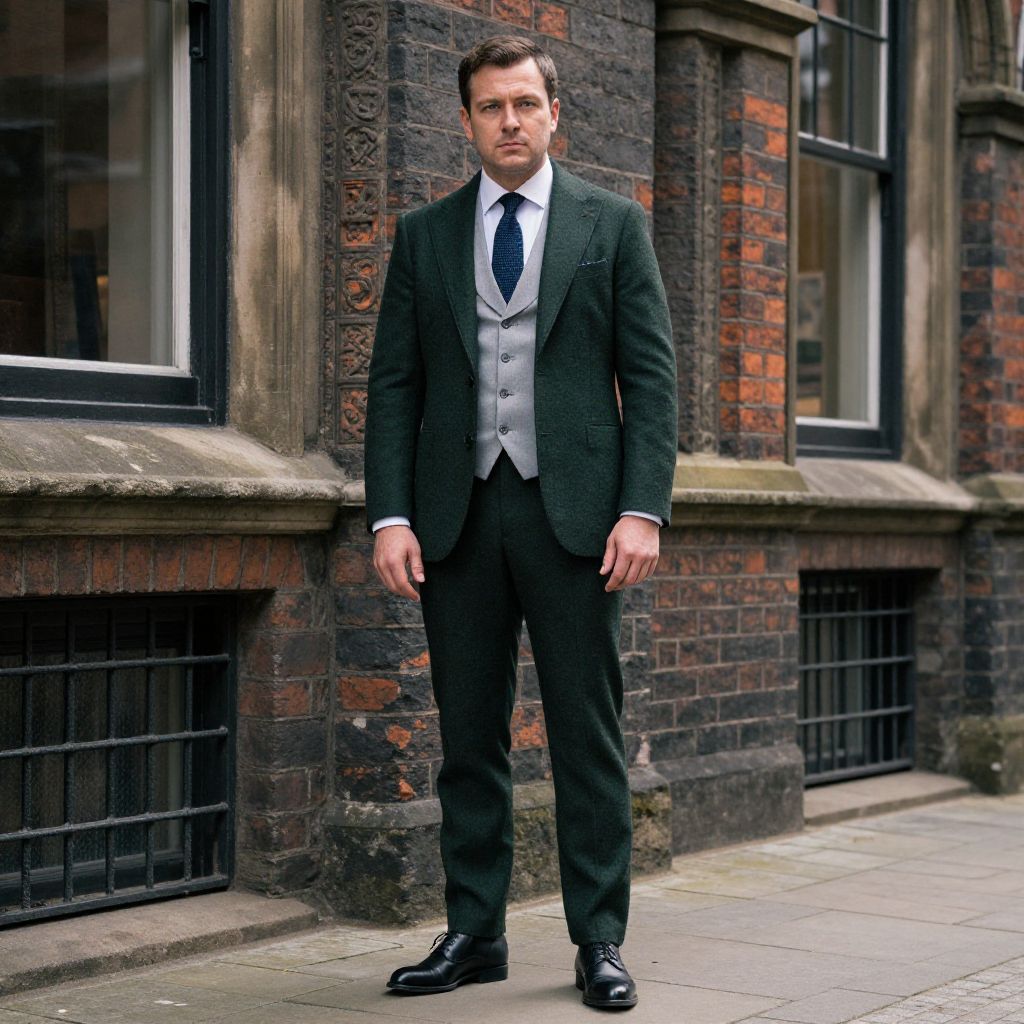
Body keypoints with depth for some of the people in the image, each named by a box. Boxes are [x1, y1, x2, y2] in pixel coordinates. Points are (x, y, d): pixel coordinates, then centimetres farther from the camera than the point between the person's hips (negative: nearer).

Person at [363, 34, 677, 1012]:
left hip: (573, 509, -2)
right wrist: (390, 515, -3)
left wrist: (643, 509, -9)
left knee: (587, 735, 1)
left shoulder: (613, 224, 7)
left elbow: (650, 373, 2)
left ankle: (598, 941, 9)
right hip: (457, 514, 2)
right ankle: (473, 933, 16)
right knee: (469, 736, 7)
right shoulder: (423, 234, 12)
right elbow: (393, 383, 8)